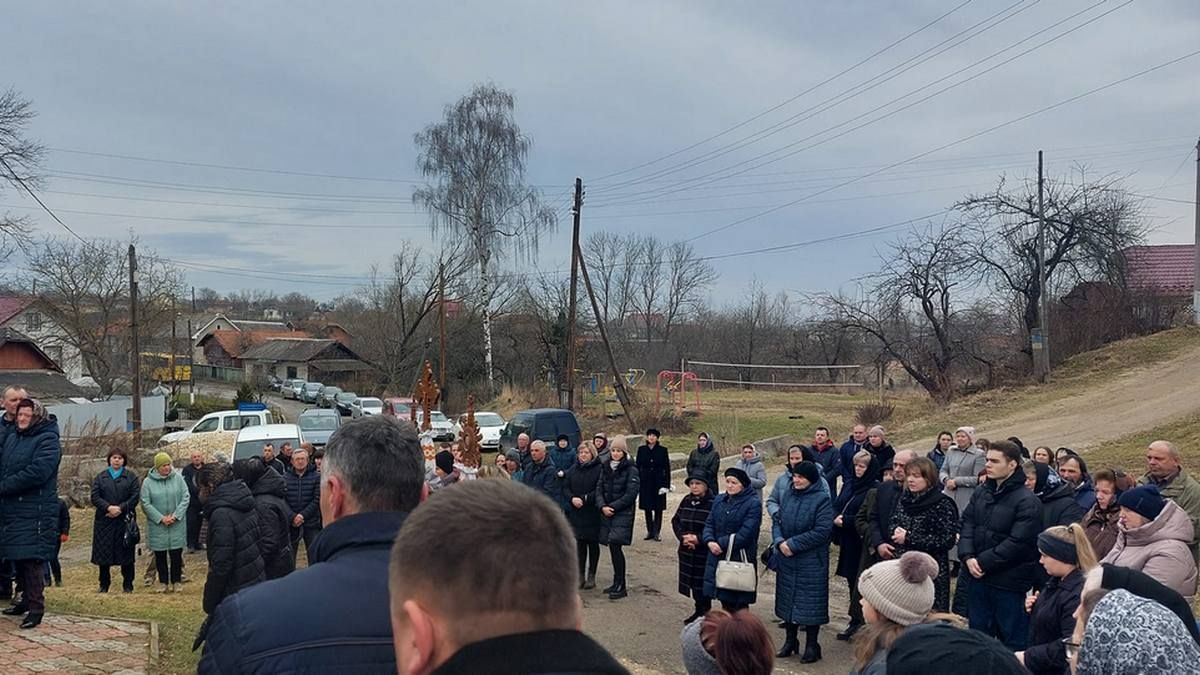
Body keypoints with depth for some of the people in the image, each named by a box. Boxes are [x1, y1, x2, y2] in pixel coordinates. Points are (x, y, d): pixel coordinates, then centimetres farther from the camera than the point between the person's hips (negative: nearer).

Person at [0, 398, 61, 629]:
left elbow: (36, 473, -20)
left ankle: (36, 607, -3)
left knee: (32, 559, -8)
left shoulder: (47, 441, -9)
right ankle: (27, 599, 27)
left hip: (35, 511, -8)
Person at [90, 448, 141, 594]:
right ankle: (104, 584, 14)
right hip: (104, 520, 1)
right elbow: (94, 497, 0)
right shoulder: (100, 477, 10)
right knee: (103, 553, 3)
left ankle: (128, 584, 9)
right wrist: (108, 507, -15)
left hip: (125, 520, -1)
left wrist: (121, 508, -14)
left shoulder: (131, 477, 7)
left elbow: (135, 497, -2)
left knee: (126, 553, 1)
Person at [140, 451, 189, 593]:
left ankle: (176, 581, 13)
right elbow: (145, 504, -5)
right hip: (157, 525, 0)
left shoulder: (178, 478, -1)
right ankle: (163, 582, 16)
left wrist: (175, 515, -11)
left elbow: (185, 498, -1)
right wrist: (161, 518, -12)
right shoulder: (148, 482, -3)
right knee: (160, 555, 6)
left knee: (176, 554, 3)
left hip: (177, 525, 0)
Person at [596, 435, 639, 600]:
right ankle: (617, 583, 19)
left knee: (615, 546, -13)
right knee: (613, 548, 8)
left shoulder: (630, 470, -6)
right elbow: (599, 489, 8)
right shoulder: (605, 468, 11)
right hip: (607, 513, 6)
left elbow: (631, 494, -12)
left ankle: (620, 586, -7)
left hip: (623, 514, -5)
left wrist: (613, 506, -14)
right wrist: (603, 506, -9)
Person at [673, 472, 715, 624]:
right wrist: (683, 536, -8)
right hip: (687, 550, 6)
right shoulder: (686, 501, 7)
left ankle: (705, 614, 11)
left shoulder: (713, 503, -14)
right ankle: (698, 612, 29)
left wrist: (699, 538, -19)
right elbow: (675, 520, 9)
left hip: (704, 552, -6)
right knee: (692, 582, 14)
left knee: (703, 584, -2)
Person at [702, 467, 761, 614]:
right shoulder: (719, 500, 9)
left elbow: (745, 534, -17)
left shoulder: (753, 504, -10)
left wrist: (722, 544, -16)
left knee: (739, 603, -1)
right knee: (725, 601, 15)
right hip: (718, 557, 6)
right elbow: (709, 523, 8)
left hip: (740, 559, -6)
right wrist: (710, 541, -11)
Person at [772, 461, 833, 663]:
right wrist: (780, 541, -12)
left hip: (811, 563, -6)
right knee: (788, 599, 14)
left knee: (809, 602, 1)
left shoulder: (821, 500, -12)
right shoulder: (788, 496, 7)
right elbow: (777, 522, 9)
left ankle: (811, 646, 13)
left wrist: (793, 544, -19)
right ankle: (790, 641, 28)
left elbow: (822, 531, -19)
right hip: (787, 560, 6)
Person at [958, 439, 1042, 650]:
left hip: (1009, 583, -7)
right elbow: (967, 524, 7)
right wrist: (968, 557, -9)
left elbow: (1017, 543, -19)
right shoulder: (981, 493, 9)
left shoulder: (1027, 502, -14)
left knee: (1013, 641, 4)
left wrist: (983, 562, -16)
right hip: (978, 578, 7)